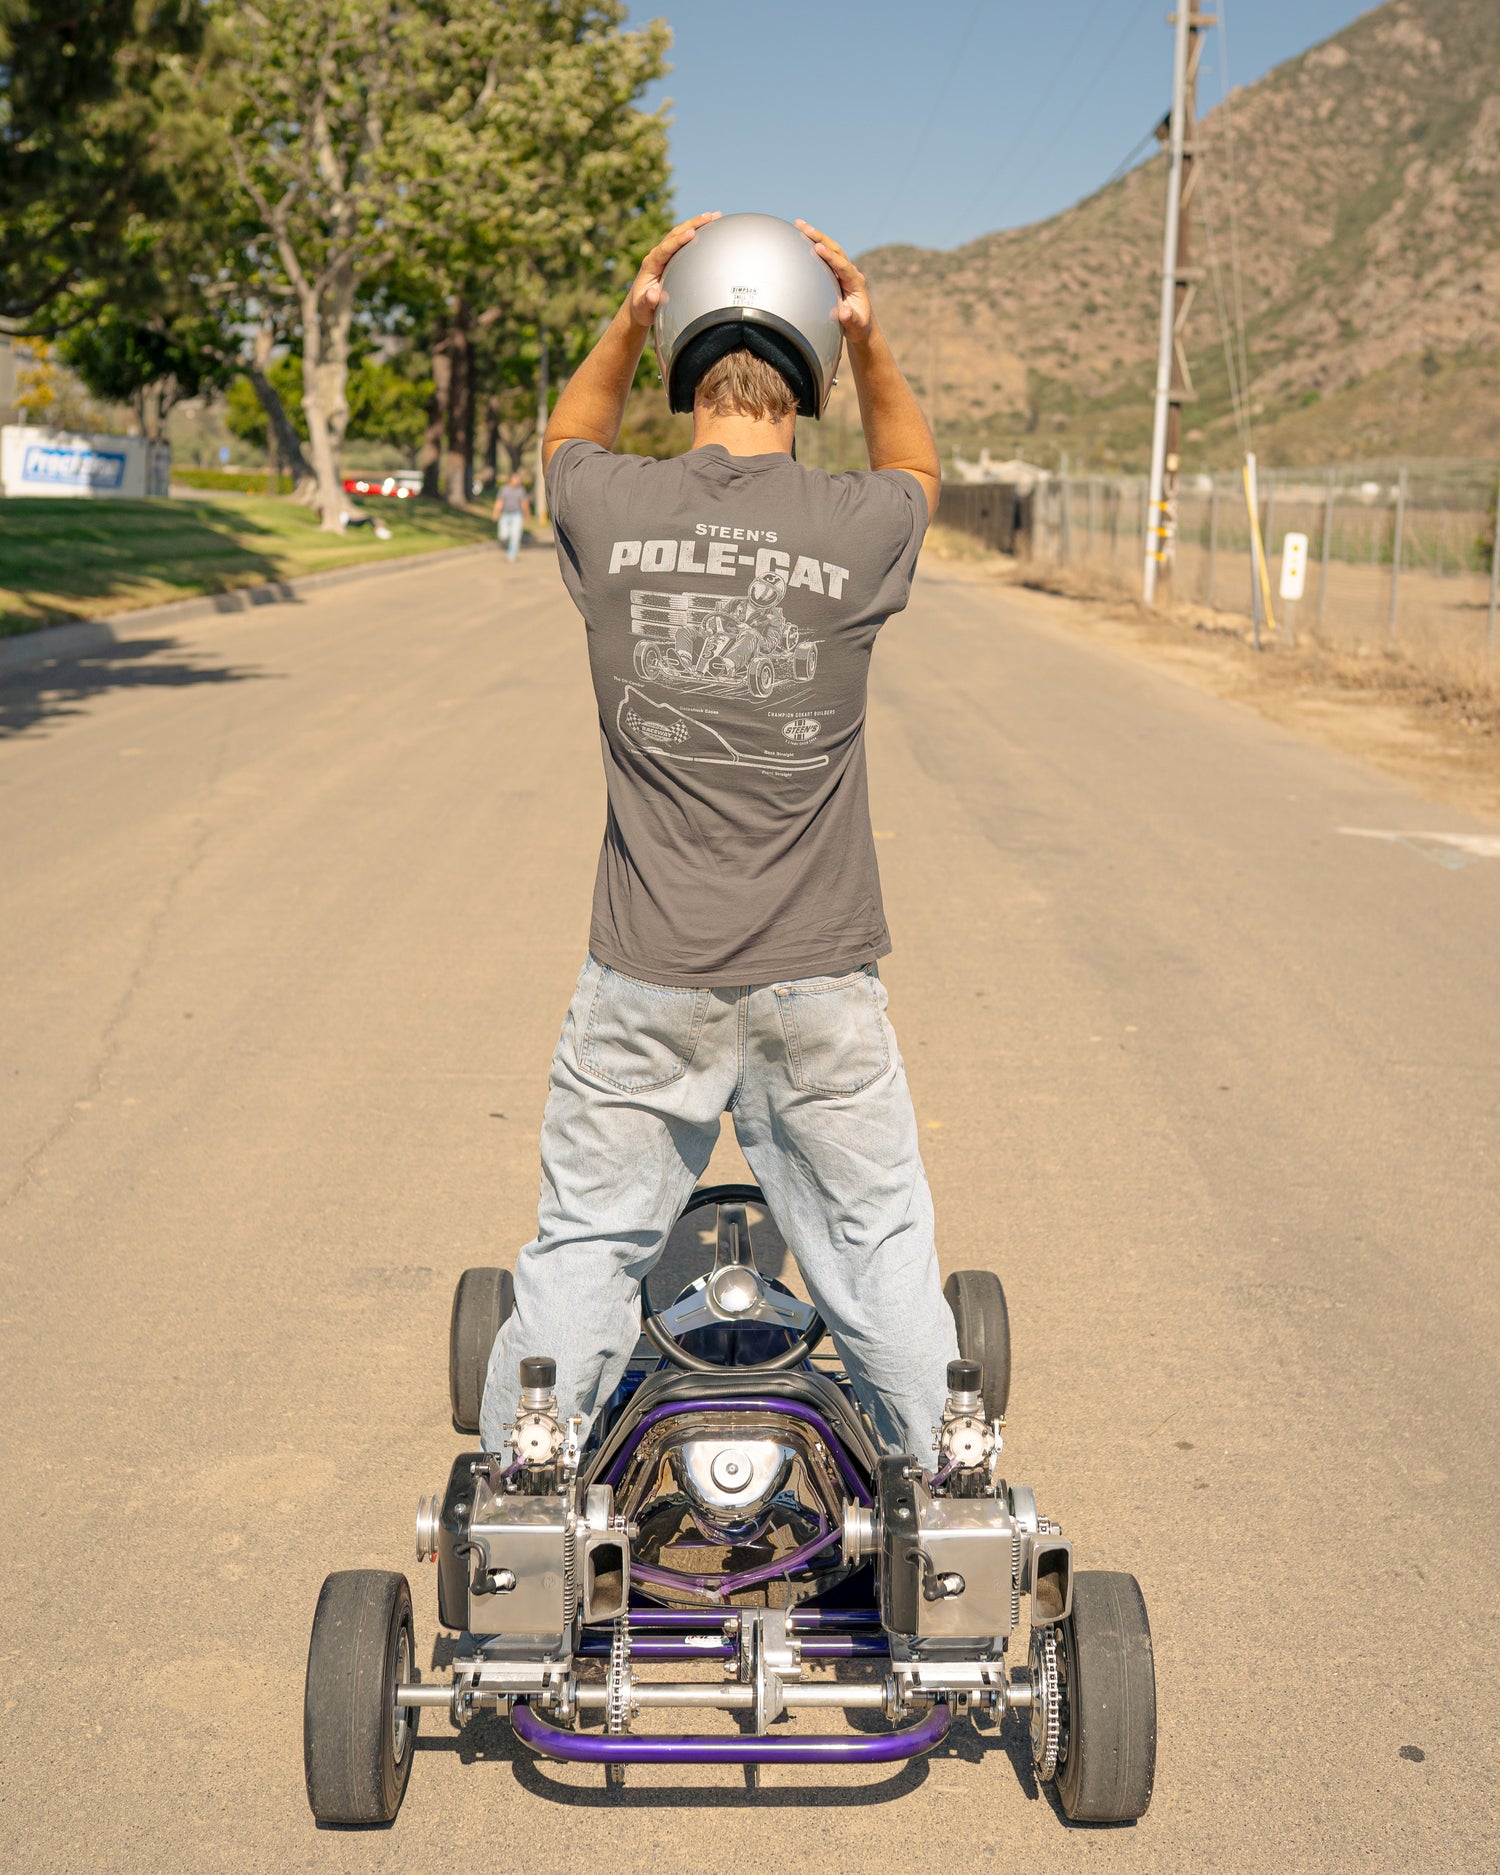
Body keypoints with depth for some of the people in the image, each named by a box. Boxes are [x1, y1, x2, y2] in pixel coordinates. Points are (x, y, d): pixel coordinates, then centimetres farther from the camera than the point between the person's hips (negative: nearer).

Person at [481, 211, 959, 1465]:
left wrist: (629, 321, 10)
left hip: (645, 981, 1)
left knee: (585, 1245, 13)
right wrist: (870, 341, 9)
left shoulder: (612, 510, -6)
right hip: (819, 982, 0)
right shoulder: (858, 528, -8)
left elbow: (572, 433, 21)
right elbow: (914, 467, 19)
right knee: (879, 1244, 15)